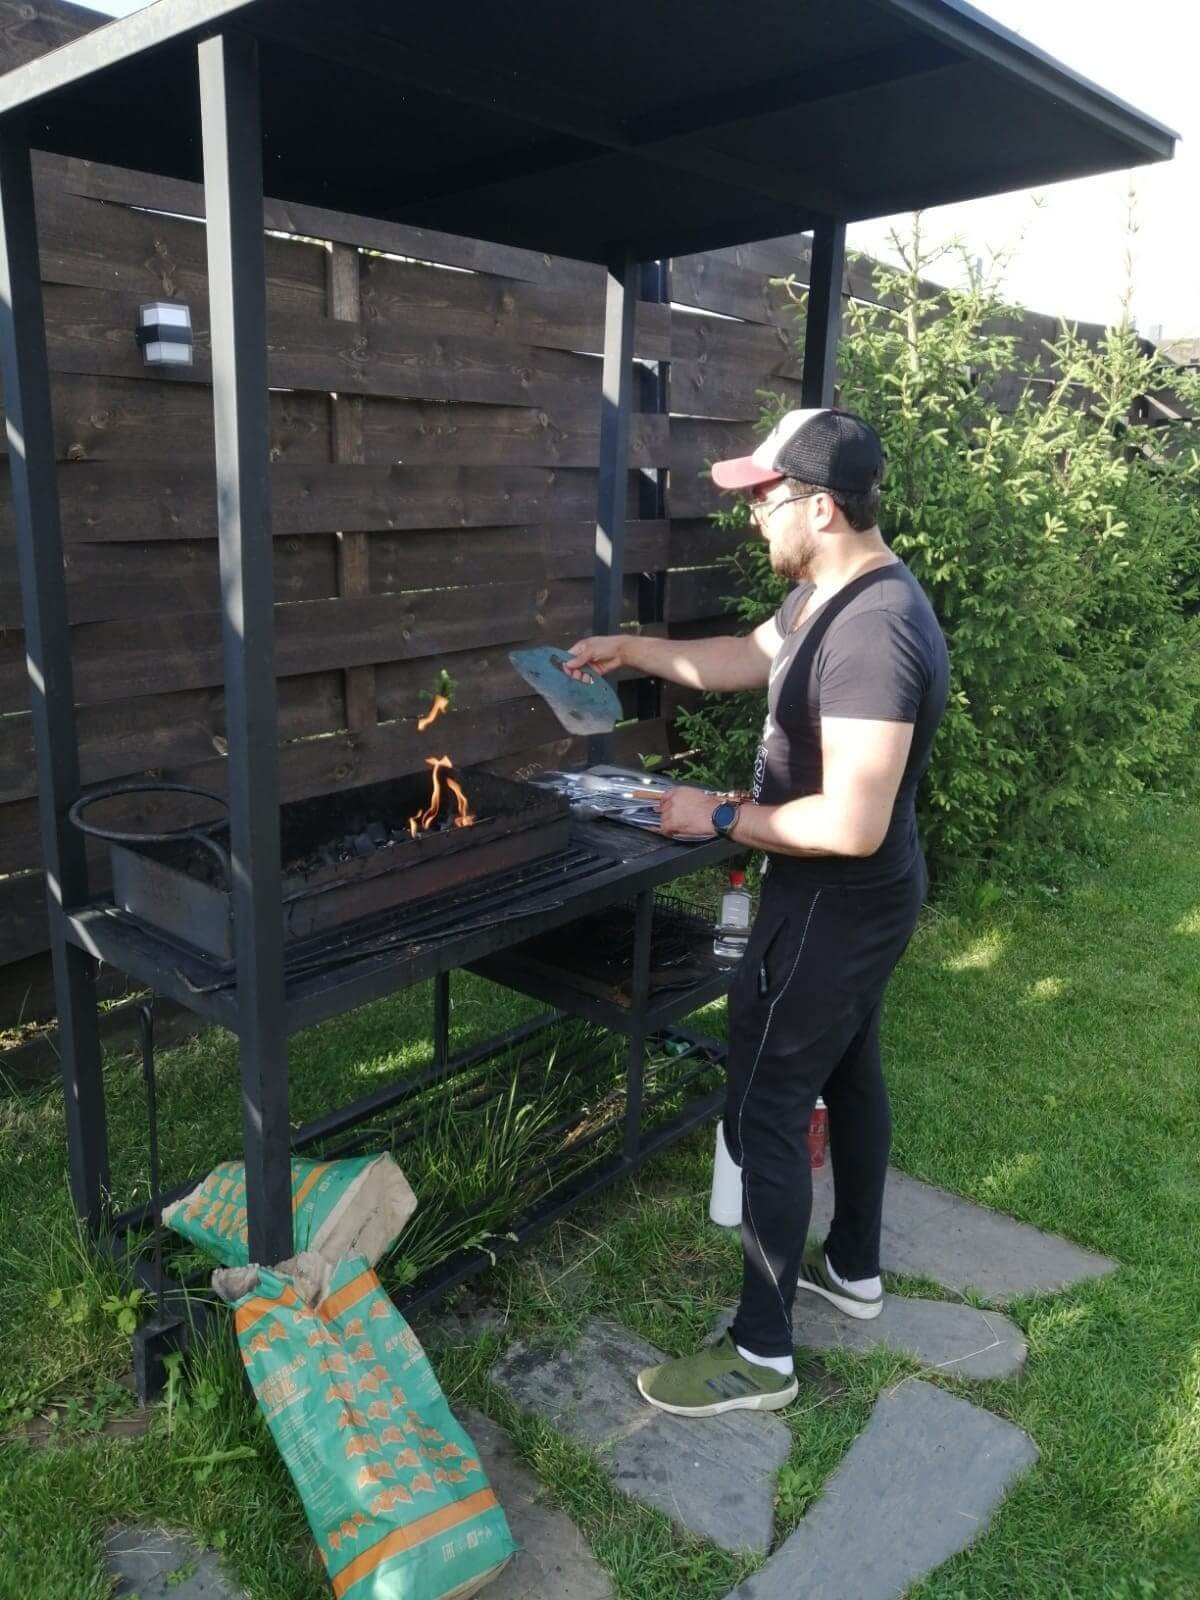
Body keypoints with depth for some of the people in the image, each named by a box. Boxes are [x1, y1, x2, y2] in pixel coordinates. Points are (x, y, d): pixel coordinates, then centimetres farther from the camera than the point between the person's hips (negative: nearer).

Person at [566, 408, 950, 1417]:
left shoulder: (874, 633, -30)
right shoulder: (829, 590, 3)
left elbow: (852, 824, -33)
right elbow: (749, 660, 21)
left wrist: (721, 817, -21)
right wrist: (635, 650, 14)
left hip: (834, 910, -10)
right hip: (859, 902, 11)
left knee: (764, 1114, 0)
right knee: (847, 1074, 23)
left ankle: (761, 1356, 17)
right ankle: (854, 1271, 45)